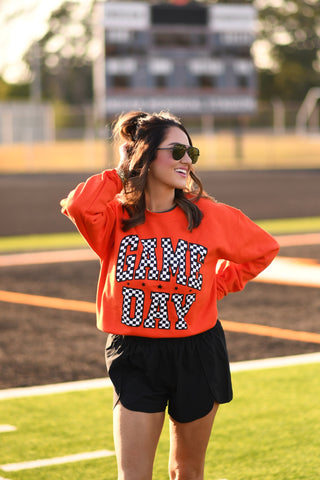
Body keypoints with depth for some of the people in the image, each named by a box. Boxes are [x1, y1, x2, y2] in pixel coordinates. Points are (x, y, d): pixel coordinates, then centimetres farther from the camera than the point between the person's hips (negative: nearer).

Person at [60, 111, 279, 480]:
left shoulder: (210, 216, -2)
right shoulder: (116, 217, -6)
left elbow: (263, 249, 13)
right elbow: (79, 206, -29)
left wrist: (220, 285, 5)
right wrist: (121, 172, -13)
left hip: (197, 356, 2)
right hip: (134, 358, -1)